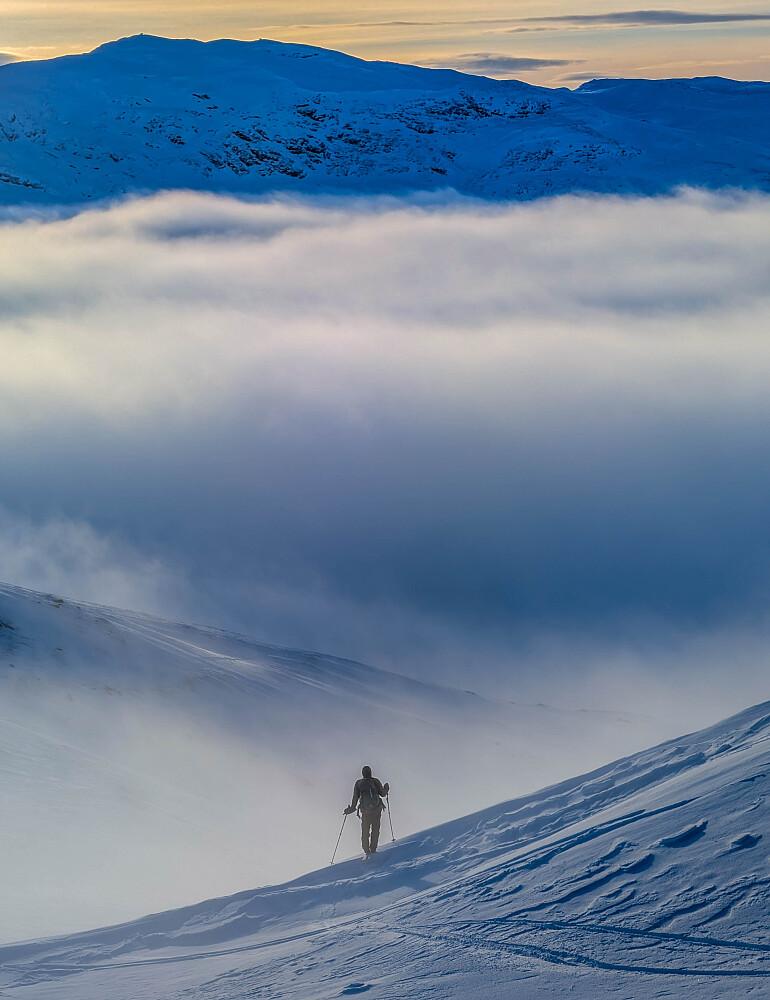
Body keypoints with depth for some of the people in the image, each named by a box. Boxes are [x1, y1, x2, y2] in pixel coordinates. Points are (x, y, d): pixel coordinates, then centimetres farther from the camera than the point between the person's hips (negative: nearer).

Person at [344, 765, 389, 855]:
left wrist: (352, 807, 10)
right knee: (375, 830, 11)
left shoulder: (358, 783, -1)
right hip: (377, 810, -1)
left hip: (365, 811, 1)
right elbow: (382, 793, 3)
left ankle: (367, 851, 1)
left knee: (365, 832, 10)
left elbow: (355, 797, -1)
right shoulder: (376, 781, -3)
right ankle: (373, 850, 7)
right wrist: (386, 789, 23)